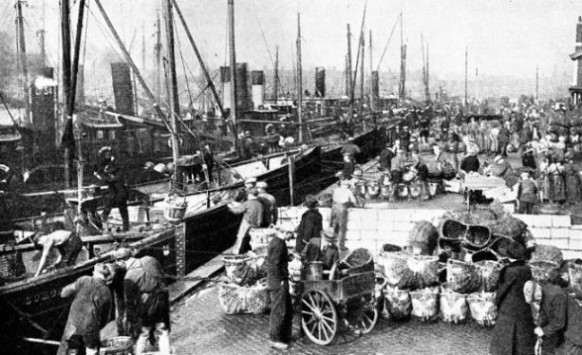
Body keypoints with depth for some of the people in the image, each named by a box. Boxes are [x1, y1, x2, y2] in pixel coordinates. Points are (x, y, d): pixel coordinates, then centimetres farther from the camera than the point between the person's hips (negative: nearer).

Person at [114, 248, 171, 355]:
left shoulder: (129, 277, -16)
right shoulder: (150, 260, -2)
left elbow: (129, 301, -10)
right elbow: (163, 277, 9)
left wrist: (130, 319, -1)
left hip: (145, 307, -4)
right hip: (162, 302, 4)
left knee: (141, 336, 13)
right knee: (163, 333, 13)